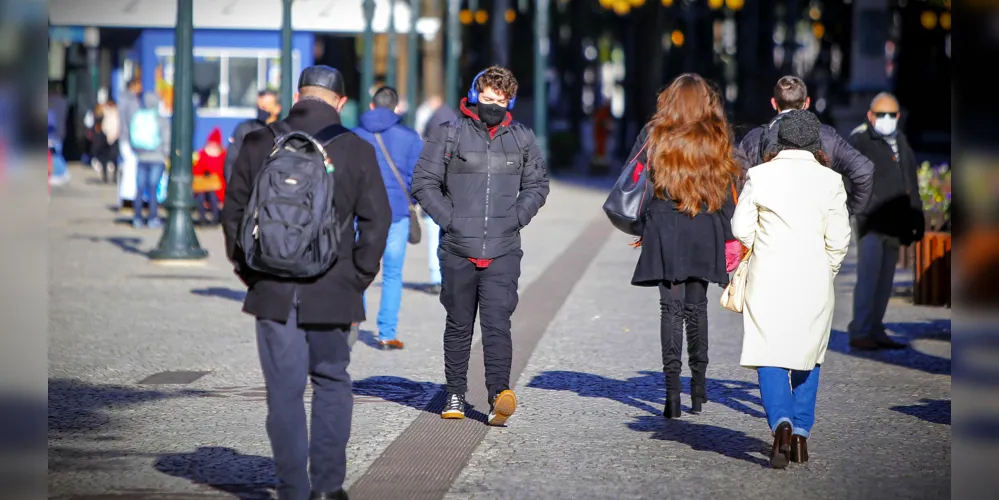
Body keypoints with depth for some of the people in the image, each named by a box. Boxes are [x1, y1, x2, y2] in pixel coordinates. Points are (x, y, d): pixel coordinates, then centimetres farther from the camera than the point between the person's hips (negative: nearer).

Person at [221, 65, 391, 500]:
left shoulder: (258, 144, 0)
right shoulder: (357, 150, -3)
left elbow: (233, 212, 3)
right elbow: (377, 220, -3)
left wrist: (248, 271, 12)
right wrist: (358, 277, 6)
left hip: (272, 292, 0)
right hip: (332, 293, 0)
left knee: (285, 391, 5)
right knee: (331, 383, 16)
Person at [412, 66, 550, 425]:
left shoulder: (521, 139, 9)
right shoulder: (449, 135, 1)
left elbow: (537, 184, 19)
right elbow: (424, 181, 2)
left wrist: (517, 217, 3)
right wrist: (448, 219, -7)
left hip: (503, 251, 0)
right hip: (458, 250, 0)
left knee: (497, 322, -13)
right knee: (459, 325, 9)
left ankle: (499, 394, -20)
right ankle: (455, 395, 21)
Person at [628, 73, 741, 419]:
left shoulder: (655, 136, -2)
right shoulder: (718, 140, 2)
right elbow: (728, 191, 4)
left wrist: (639, 226, 6)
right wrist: (729, 240, 11)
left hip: (665, 231, -2)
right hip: (705, 234, 2)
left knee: (671, 309, 0)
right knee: (697, 306, 13)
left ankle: (672, 389, -11)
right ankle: (698, 388, 16)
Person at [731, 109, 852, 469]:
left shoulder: (759, 176, -2)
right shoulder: (830, 180, -2)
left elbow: (742, 228, -1)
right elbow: (838, 238, -4)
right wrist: (825, 272, 13)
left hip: (768, 279, -1)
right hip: (814, 281, 1)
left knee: (769, 354, 0)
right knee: (808, 356, 16)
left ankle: (782, 422, -22)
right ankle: (801, 432, 16)